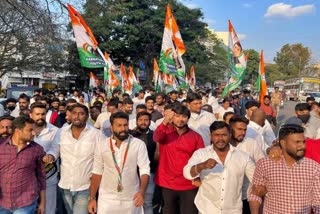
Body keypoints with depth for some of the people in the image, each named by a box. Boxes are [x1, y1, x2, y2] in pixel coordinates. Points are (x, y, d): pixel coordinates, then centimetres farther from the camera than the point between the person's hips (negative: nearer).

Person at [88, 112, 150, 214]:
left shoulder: (139, 144, -7)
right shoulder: (102, 144, -1)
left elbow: (144, 170, -11)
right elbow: (97, 171, 3)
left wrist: (142, 191, -26)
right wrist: (92, 198, 2)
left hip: (131, 199, -1)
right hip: (107, 199, 1)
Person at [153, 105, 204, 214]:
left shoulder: (196, 136, 0)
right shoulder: (165, 132, -3)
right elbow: (156, 138, -25)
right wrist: (165, 122, -44)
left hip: (189, 185, 0)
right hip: (167, 184, 0)